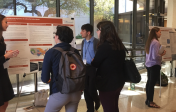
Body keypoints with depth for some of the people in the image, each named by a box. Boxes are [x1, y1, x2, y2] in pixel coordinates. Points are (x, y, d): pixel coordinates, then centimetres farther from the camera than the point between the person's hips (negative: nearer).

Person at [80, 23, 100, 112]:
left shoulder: (96, 42, -12)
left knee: (91, 89, -3)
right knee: (86, 90, 8)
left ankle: (97, 100, 31)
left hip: (93, 68, -6)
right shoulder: (83, 42, 10)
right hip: (84, 68, 7)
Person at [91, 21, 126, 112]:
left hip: (107, 83, -8)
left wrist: (93, 61, 10)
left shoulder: (104, 46, -22)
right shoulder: (119, 45, 4)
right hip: (118, 81, 8)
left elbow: (94, 64, -12)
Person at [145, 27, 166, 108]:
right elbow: (155, 56, -24)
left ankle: (148, 100, 26)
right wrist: (162, 54, -8)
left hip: (148, 64, 9)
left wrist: (160, 54, 11)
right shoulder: (156, 42, -19)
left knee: (149, 82, 16)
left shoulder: (149, 41, 9)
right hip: (154, 65, -9)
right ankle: (150, 102, 9)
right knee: (152, 83, -1)